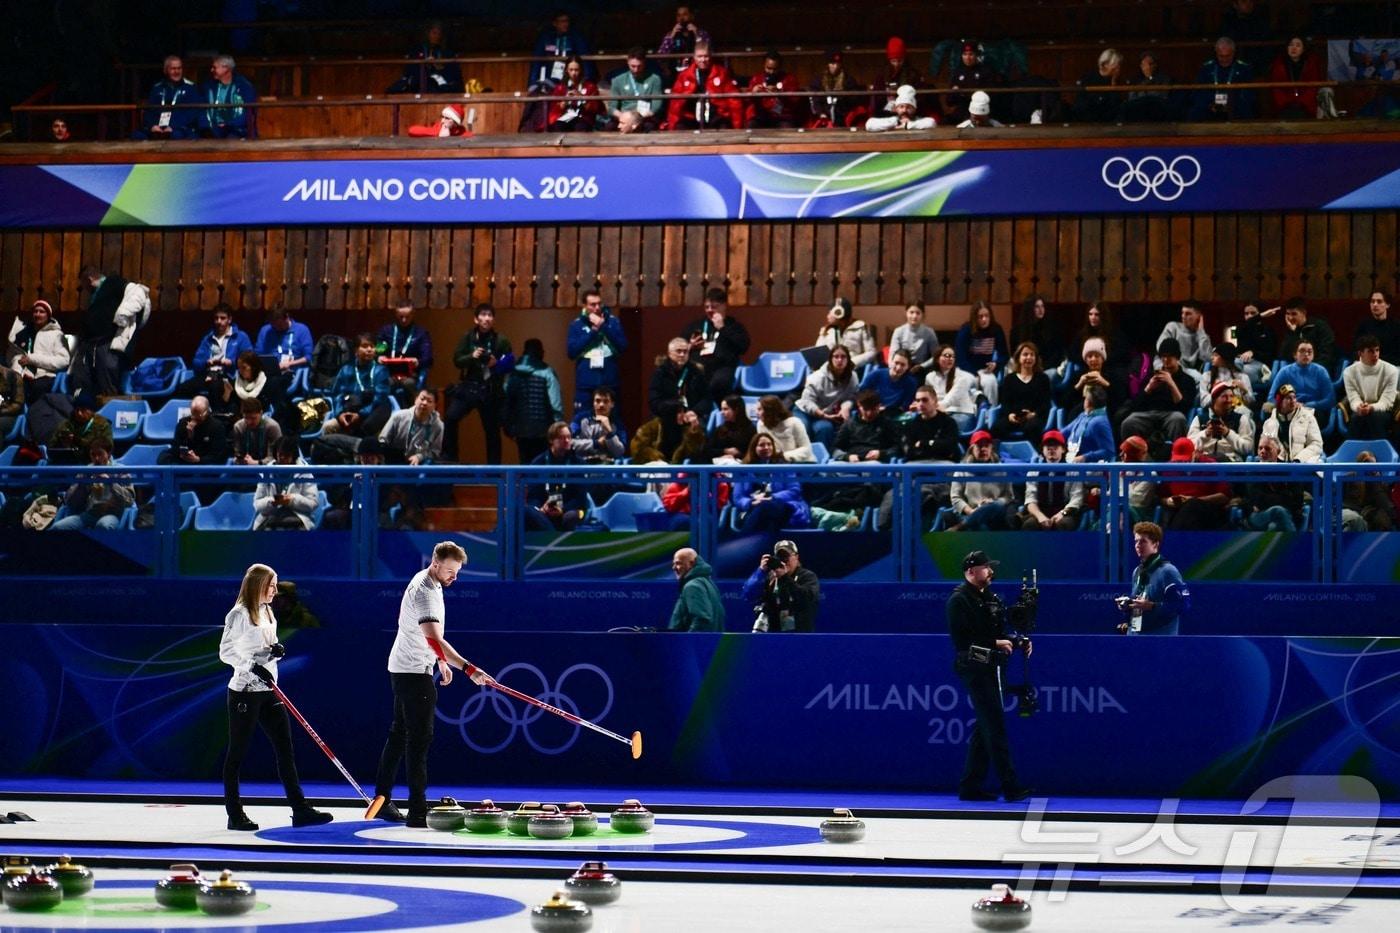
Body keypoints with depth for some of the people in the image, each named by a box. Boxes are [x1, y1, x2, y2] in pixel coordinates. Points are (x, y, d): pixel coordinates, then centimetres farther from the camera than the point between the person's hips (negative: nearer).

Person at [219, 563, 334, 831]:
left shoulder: (268, 613, 14)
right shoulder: (239, 614, -11)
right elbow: (225, 651, -15)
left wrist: (276, 650, 0)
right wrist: (254, 667, -23)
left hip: (268, 690, 8)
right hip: (244, 692, -8)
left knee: (285, 748, 2)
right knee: (238, 751, 0)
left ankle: (299, 809, 1)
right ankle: (235, 814, 7)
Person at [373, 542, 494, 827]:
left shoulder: (430, 583, 10)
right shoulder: (424, 592, -24)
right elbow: (434, 639, -35)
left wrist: (441, 661, 23)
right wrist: (468, 669, -43)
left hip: (407, 670, 11)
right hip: (413, 672, -11)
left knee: (400, 733, 15)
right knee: (420, 737, -11)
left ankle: (382, 801, 21)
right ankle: (417, 811, -13)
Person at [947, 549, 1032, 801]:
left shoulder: (990, 597, 18)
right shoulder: (960, 599, -10)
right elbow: (961, 639, -17)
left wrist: (1019, 643, 6)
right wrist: (995, 644, -18)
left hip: (991, 667, 9)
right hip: (973, 668, -9)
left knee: (985, 727, 10)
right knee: (995, 726, -11)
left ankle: (970, 786, 16)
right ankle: (1010, 786, -12)